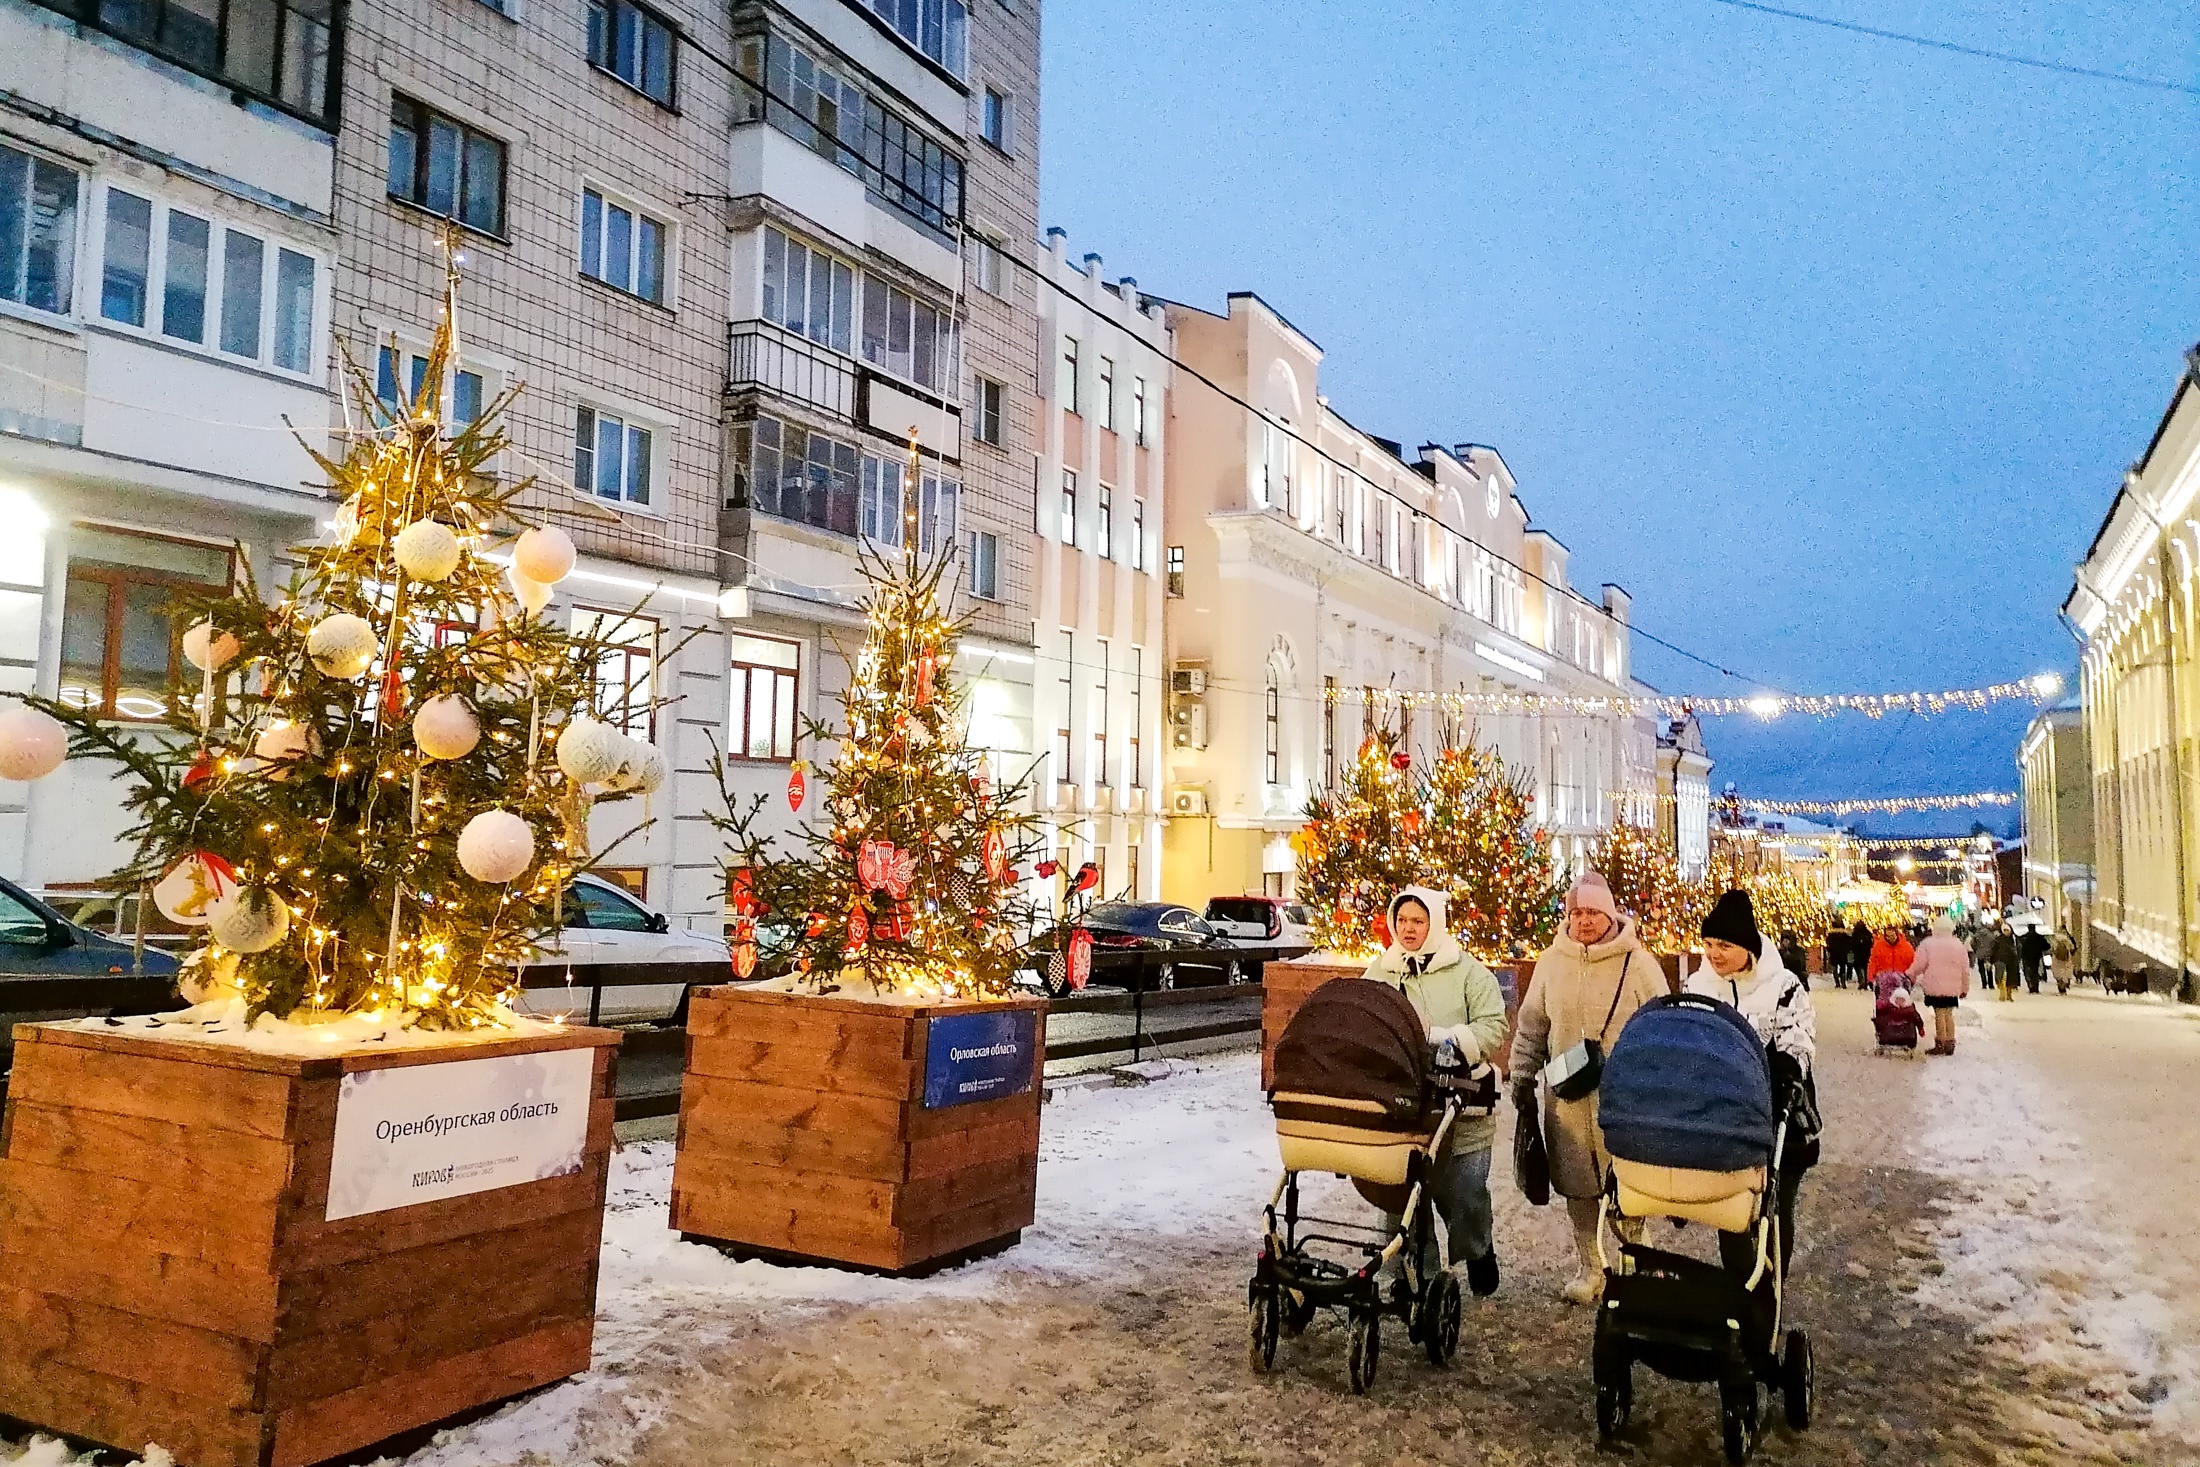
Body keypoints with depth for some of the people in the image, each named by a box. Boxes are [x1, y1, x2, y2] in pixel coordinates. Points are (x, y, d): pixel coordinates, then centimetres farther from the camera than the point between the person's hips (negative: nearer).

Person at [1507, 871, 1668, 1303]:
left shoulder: (1637, 963, -5)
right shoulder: (1551, 962, 5)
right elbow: (1531, 1025, 13)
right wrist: (1522, 1076, 11)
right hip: (1567, 1096, 3)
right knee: (1577, 1187, 11)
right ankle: (1589, 1268, 27)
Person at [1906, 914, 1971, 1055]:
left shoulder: (1927, 944, -8)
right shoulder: (1959, 945, 6)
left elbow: (1918, 965, -7)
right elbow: (1965, 969, 10)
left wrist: (1911, 978, 8)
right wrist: (1965, 988, 18)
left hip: (1935, 985, -4)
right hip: (1952, 987, 4)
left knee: (1939, 1013, 1)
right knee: (1948, 1013, 13)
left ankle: (1940, 1044, 2)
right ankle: (1950, 1043, 15)